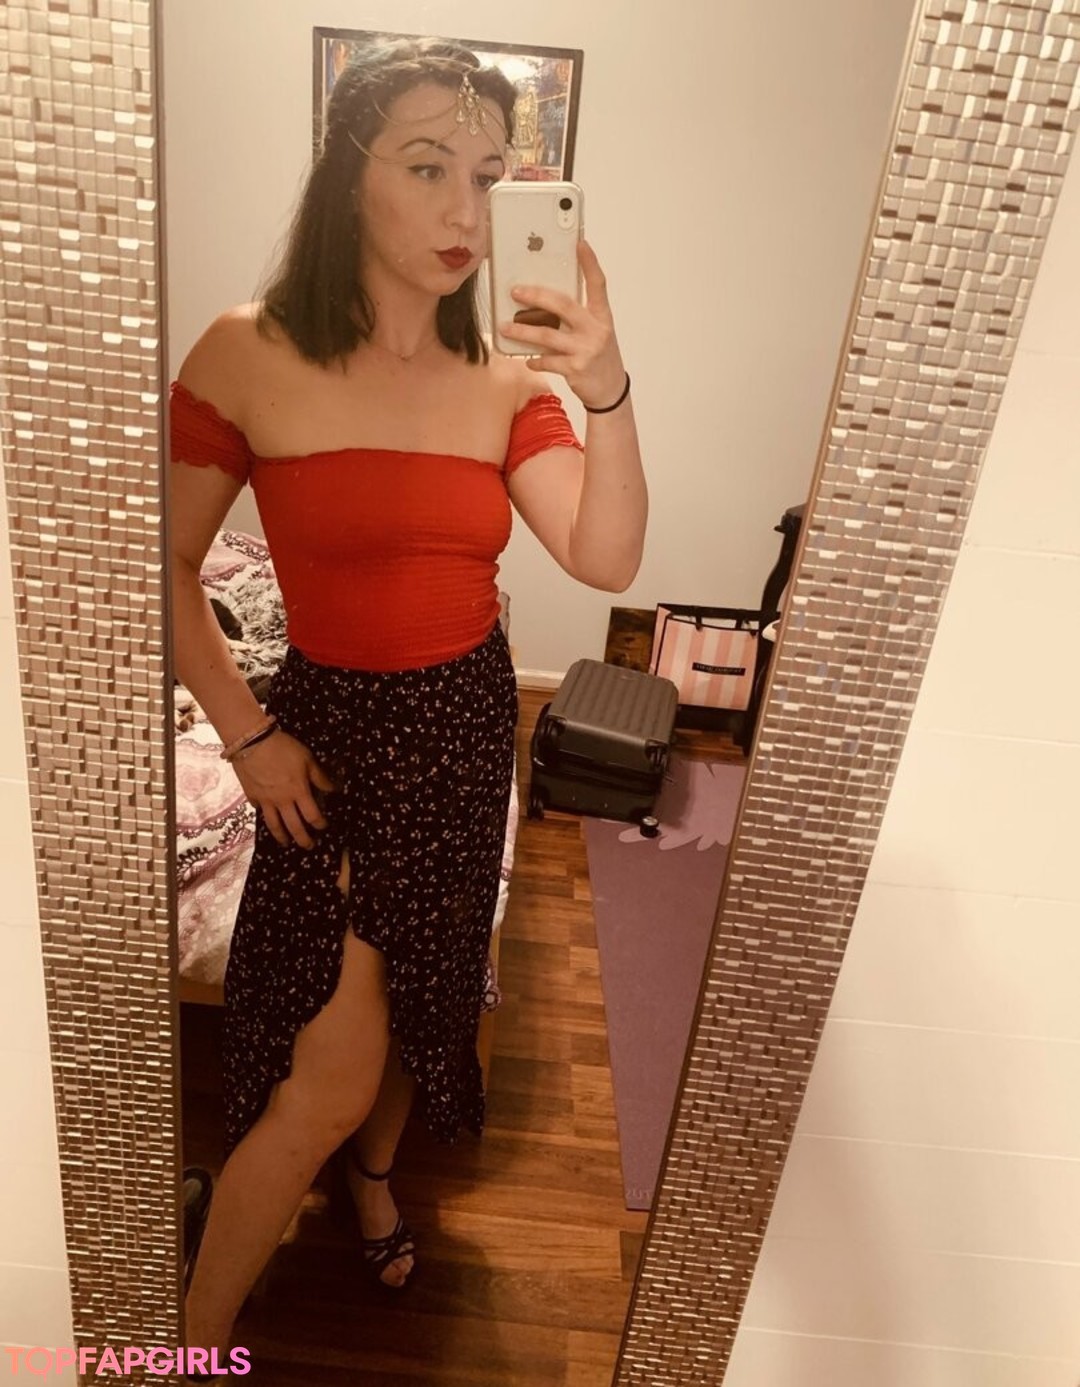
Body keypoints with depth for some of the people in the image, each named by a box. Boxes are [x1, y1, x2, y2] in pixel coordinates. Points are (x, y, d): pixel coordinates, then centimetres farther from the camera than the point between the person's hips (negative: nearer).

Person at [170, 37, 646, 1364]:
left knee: (420, 991, 21)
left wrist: (606, 391, -26)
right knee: (330, 1075, -1)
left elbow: (607, 559, -14)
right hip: (335, 728, -4)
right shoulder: (247, 355, -12)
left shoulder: (508, 381, -3)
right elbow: (171, 567, -6)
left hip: (470, 722, 4)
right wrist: (246, 735, -9)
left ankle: (374, 1170, 53)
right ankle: (196, 1338, 26)